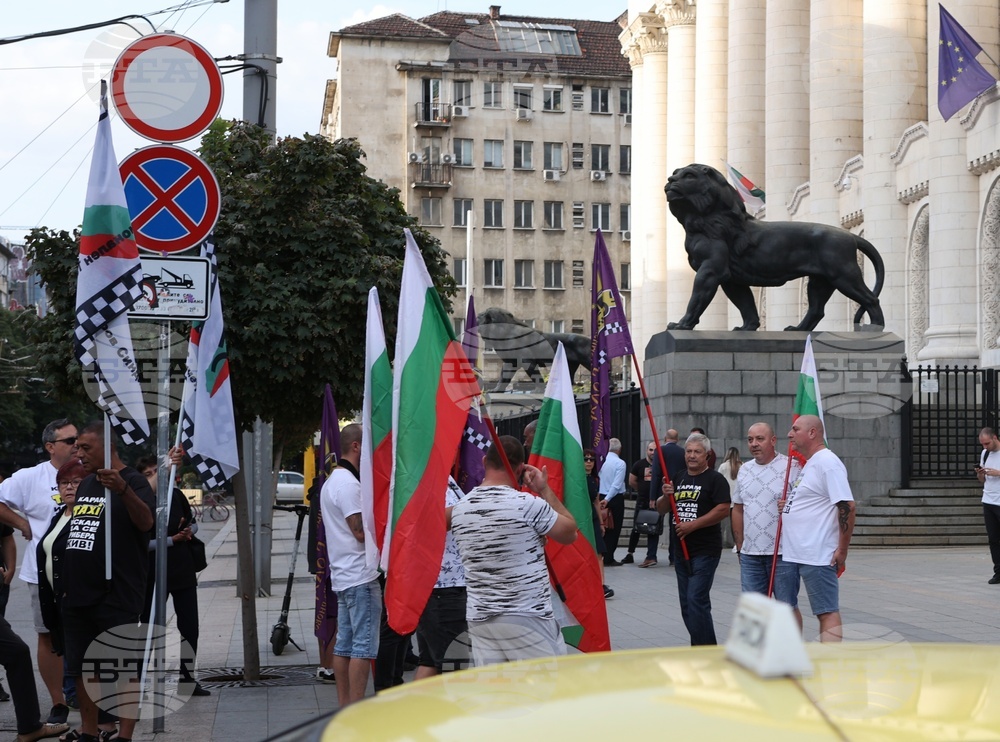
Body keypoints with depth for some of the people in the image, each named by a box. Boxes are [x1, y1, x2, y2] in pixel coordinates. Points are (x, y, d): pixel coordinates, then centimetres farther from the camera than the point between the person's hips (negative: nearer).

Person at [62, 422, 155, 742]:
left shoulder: (133, 481, -9)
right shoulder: (86, 483, 16)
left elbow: (145, 522, -27)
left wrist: (122, 489, -45)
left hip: (116, 596, -8)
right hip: (77, 594, 9)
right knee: (80, 667, 14)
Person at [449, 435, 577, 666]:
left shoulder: (459, 509, 3)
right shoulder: (528, 504, -12)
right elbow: (569, 533, 1)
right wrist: (545, 490, 6)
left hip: (479, 620, 5)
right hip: (527, 618, -5)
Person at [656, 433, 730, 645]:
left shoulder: (715, 479, -5)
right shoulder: (678, 479, 16)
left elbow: (723, 509, -17)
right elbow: (660, 509, 18)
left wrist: (693, 525, -19)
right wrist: (666, 496, -5)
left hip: (705, 550, -8)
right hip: (682, 549, 8)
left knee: (696, 600, -14)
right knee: (686, 603, 11)